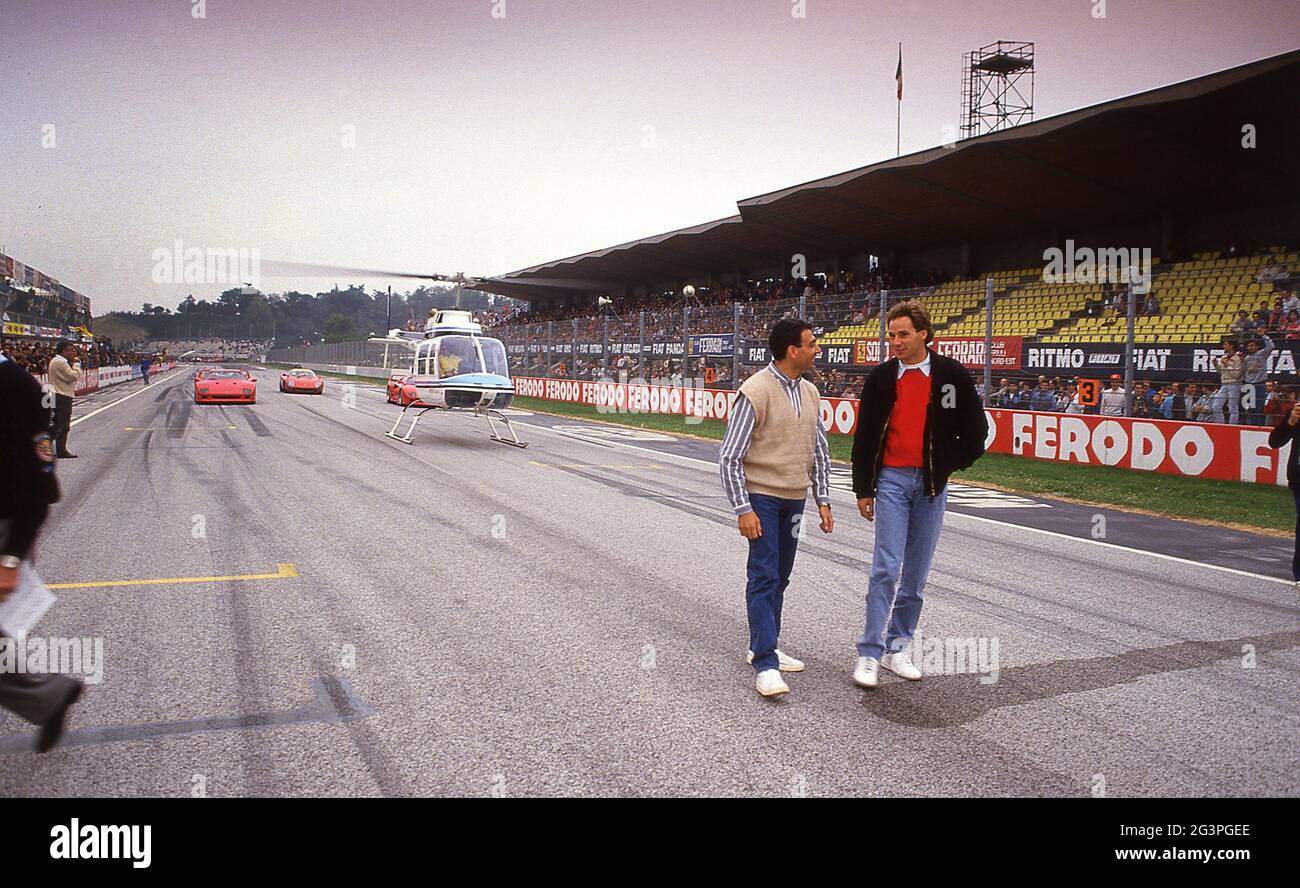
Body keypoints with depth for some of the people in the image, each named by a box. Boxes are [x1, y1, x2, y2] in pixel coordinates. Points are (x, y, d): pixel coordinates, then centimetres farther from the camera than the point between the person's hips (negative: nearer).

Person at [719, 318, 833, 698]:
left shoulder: (809, 393, 8)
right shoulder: (755, 392, -15)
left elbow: (819, 450, 17)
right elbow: (730, 457, -15)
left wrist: (823, 500, 13)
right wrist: (743, 509, -19)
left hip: (794, 499, 7)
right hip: (761, 496, -7)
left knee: (780, 577, 13)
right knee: (763, 576, -9)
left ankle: (763, 647, 27)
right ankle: (765, 665, -7)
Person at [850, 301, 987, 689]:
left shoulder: (952, 375, -1)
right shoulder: (881, 377, 0)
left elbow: (976, 430, 7)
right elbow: (865, 437, 5)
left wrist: (949, 465, 2)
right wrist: (863, 489, 3)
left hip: (932, 483, 1)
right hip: (892, 479, -1)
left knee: (917, 571, 8)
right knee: (886, 567, -10)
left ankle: (897, 647, 20)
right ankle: (869, 654, -4)